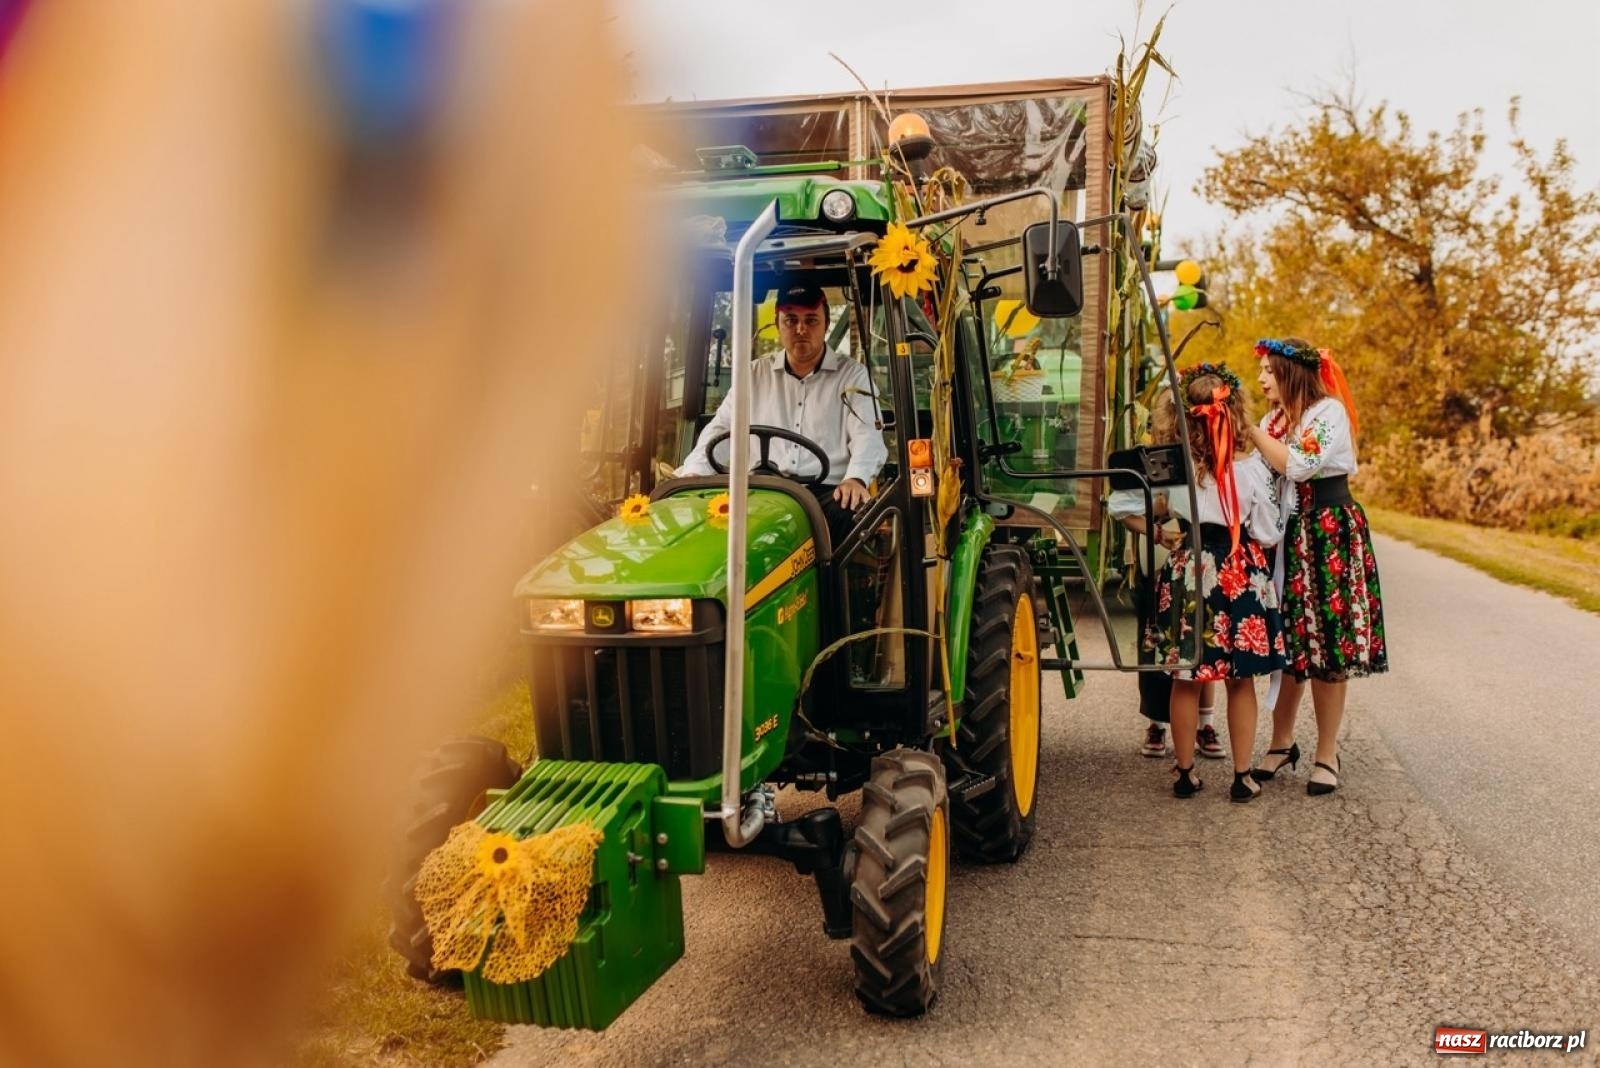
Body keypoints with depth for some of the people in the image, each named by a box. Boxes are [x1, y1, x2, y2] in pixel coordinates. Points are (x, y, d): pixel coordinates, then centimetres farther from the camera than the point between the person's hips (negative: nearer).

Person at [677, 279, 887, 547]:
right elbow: (719, 430, 17)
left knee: (848, 514, -36)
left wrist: (856, 479, -25)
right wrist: (694, 473, -3)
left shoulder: (852, 375, 10)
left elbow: (868, 436, -4)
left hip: (827, 492, -2)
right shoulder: (755, 374, 19)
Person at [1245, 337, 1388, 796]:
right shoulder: (1276, 422, 15)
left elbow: (1297, 465, -21)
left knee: (1325, 644, -3)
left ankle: (1327, 754, 4)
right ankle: (1282, 743, 19)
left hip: (1329, 534, -7)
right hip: (1286, 537, 7)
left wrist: (1249, 429, -16)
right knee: (1286, 643, 8)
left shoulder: (1330, 411, -8)